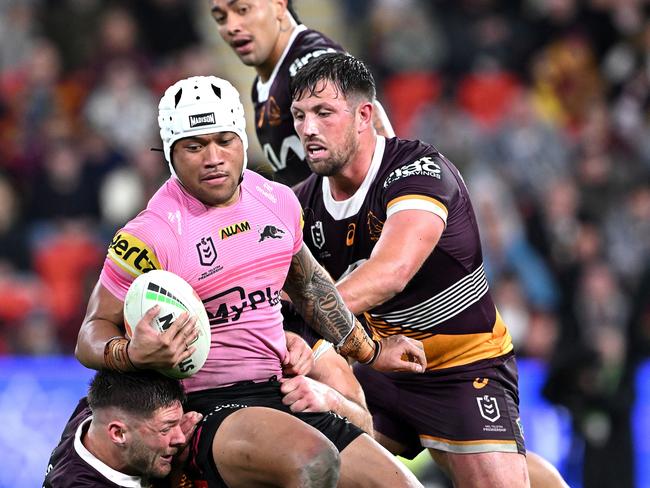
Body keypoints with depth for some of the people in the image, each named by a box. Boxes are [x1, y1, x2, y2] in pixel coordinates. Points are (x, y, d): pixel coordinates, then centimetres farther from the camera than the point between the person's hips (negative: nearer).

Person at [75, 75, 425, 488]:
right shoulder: (151, 236, -13)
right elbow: (94, 332, -9)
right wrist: (134, 355, -31)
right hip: (207, 413, -7)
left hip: (282, 395, 7)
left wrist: (368, 351, 34)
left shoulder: (278, 201, 7)